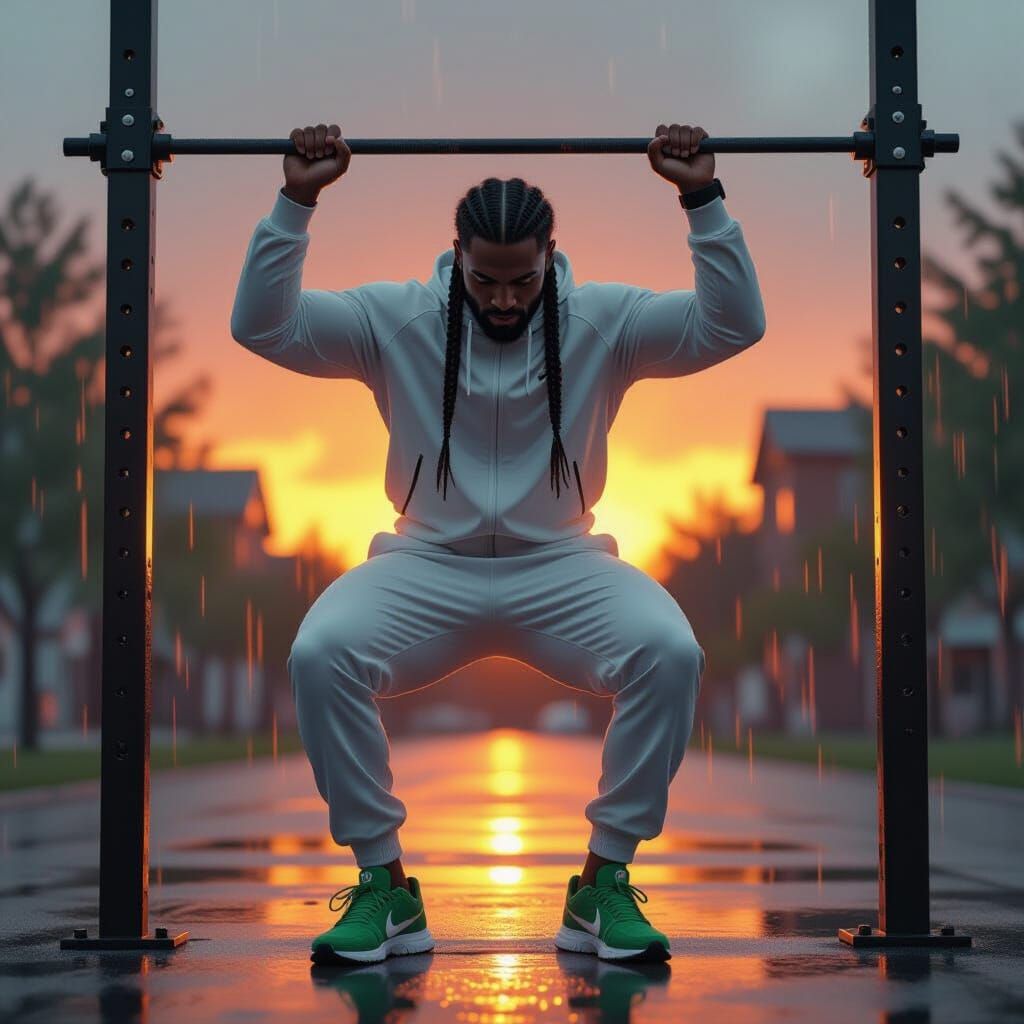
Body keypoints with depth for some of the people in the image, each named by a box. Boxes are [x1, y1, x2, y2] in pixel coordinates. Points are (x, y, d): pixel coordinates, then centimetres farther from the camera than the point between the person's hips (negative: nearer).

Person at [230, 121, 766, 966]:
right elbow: (262, 325, -9)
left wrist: (704, 198, -20)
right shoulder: (397, 317, -2)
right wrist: (297, 201, -19)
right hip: (428, 567, 0)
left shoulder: (603, 319, -1)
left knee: (671, 653, -31)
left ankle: (605, 884, -13)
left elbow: (735, 324, -10)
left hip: (560, 569, 0)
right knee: (320, 652, -31)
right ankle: (383, 885, -14)